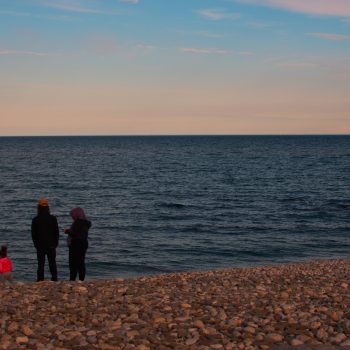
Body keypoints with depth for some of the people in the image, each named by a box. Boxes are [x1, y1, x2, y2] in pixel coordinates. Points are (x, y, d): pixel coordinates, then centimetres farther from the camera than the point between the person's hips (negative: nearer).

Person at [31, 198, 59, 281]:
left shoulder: (35, 220, -7)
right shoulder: (53, 219, -6)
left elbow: (33, 234, -1)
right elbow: (56, 232, 0)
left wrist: (36, 244, 11)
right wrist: (55, 243, 10)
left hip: (40, 246, -1)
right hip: (51, 245, 1)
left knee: (40, 264, 4)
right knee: (52, 263, 8)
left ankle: (40, 280, 3)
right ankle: (54, 279, 9)